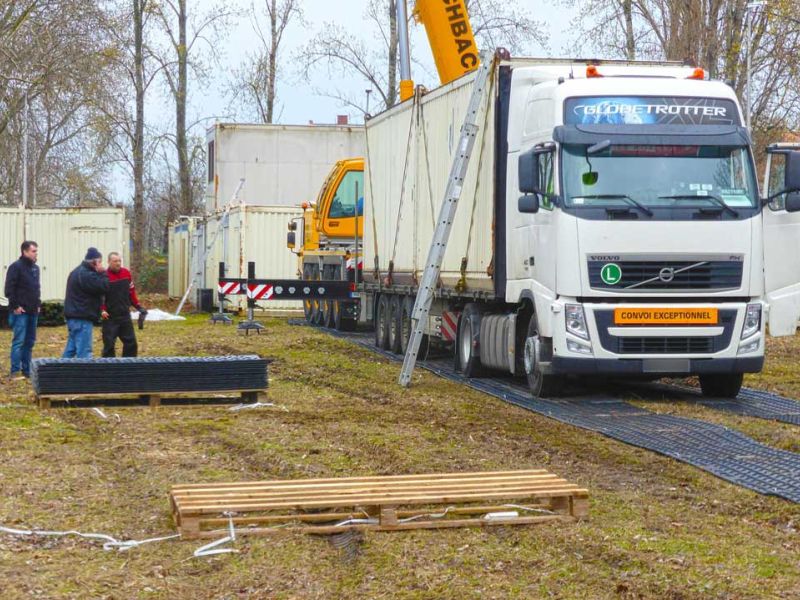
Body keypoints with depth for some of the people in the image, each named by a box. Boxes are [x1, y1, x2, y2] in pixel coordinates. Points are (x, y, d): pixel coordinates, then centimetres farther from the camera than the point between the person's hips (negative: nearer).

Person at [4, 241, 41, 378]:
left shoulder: (35, 268, 14)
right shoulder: (16, 267, -10)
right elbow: (9, 289, -14)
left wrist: (38, 304, 14)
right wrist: (15, 306, -16)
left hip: (33, 311, 8)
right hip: (20, 311, -8)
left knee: (30, 341, 10)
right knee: (19, 341, -7)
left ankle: (26, 370, 17)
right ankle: (15, 371, -3)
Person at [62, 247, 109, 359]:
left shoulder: (78, 271, 18)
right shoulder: (86, 275, -17)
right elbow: (104, 287, -18)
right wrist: (102, 273, -7)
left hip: (73, 316, 11)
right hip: (82, 318, -11)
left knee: (71, 349, 15)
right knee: (84, 351, -11)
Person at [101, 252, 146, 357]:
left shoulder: (126, 273, 4)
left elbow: (131, 291, 14)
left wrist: (138, 307, 11)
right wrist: (102, 310, -23)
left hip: (125, 315, 5)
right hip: (110, 317, -5)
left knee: (131, 342, 9)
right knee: (109, 344, -3)